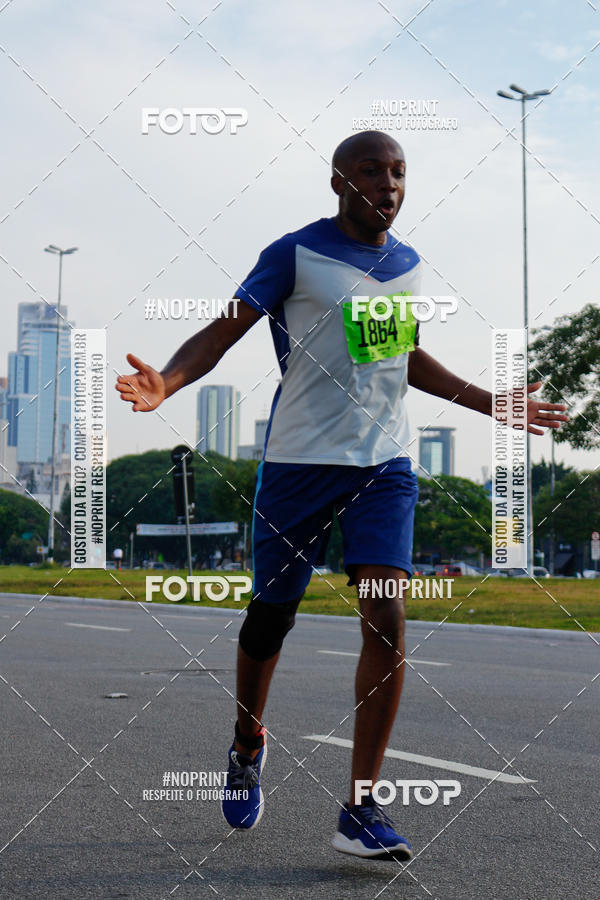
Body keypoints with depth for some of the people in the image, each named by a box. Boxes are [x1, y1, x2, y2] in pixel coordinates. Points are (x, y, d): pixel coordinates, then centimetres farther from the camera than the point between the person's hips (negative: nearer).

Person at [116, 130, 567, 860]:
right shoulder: (296, 254, -4)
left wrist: (493, 404, 32)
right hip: (299, 458, -3)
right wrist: (166, 381, -27)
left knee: (387, 620, -12)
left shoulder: (406, 264, 12)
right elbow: (222, 333, -8)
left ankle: (360, 809, -7)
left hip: (385, 464, 4)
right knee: (271, 616, 8)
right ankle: (247, 745, 39)